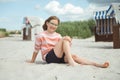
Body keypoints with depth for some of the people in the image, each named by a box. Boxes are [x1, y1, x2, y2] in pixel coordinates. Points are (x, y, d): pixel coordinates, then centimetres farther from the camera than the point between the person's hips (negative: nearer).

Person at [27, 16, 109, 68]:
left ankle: (98, 64, -37)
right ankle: (70, 61, -38)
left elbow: (65, 48, 9)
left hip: (59, 57, 5)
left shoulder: (58, 36, 14)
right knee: (65, 38, -22)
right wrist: (32, 61, 13)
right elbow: (36, 50, 7)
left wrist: (69, 43, -11)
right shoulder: (40, 36, 0)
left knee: (74, 56, -26)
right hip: (49, 57, -5)